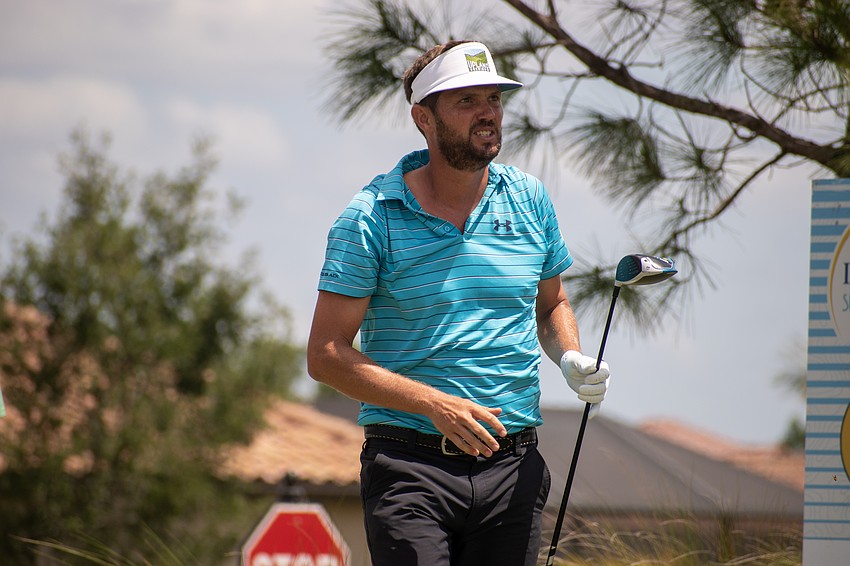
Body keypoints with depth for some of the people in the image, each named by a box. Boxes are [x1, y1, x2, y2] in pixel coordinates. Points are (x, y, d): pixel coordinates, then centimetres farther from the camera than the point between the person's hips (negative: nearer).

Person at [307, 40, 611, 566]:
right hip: (409, 467, -4)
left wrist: (571, 359, 1)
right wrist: (437, 405, -17)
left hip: (513, 469, 4)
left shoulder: (530, 199, 9)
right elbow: (326, 354, -7)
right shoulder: (373, 217, -5)